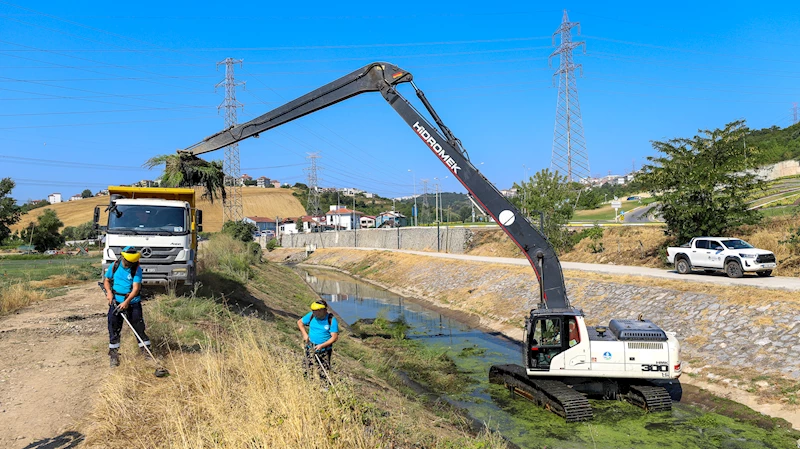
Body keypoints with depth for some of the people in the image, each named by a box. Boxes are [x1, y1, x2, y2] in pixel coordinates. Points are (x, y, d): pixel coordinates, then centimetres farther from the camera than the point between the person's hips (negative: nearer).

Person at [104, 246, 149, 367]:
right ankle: (114, 355, 15)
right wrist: (109, 292, -8)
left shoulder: (137, 269, -10)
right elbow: (106, 280, 11)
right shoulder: (115, 266, -1)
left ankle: (146, 350, 12)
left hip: (132, 302, -2)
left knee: (139, 327, 0)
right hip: (115, 302, 2)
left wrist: (127, 301, -27)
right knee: (114, 329, 4)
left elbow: (136, 288, -17)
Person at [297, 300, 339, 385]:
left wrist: (322, 345, -22)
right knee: (307, 370, 7)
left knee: (324, 372, 0)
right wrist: (304, 334, -1)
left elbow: (334, 337, -14)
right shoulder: (311, 315, -4)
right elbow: (299, 322, 12)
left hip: (324, 350, -3)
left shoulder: (331, 320, -14)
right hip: (310, 348, 3)